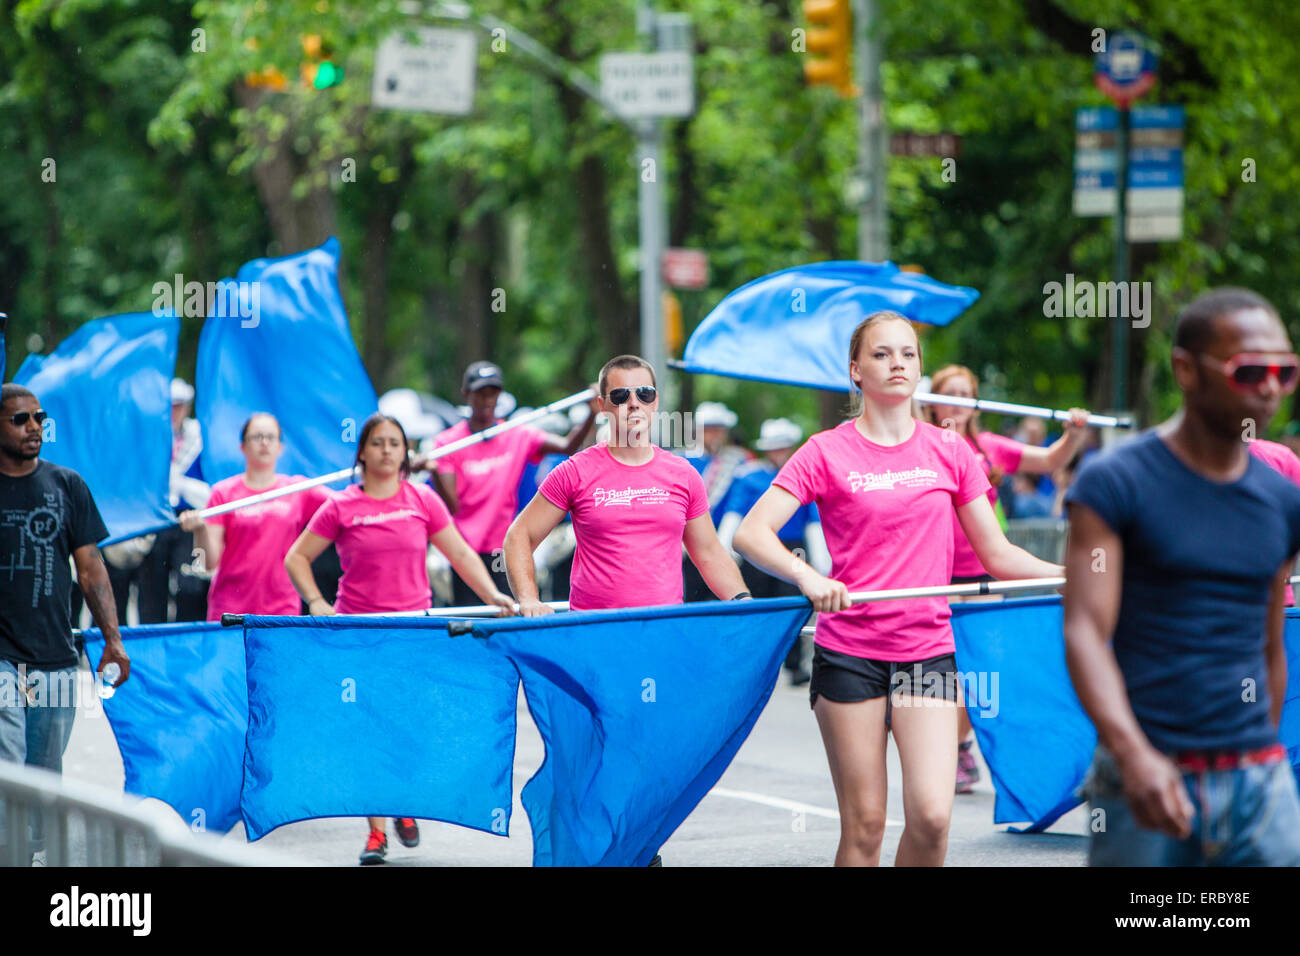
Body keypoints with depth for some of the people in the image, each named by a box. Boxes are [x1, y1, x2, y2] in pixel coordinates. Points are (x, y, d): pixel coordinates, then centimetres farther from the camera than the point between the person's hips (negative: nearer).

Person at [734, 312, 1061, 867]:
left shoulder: (949, 451, 8)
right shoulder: (828, 453, 0)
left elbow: (997, 554, 12)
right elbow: (751, 534, -9)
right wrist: (807, 577, -27)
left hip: (927, 652, 2)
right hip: (848, 650, -2)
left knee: (931, 815, -12)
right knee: (864, 824, -1)